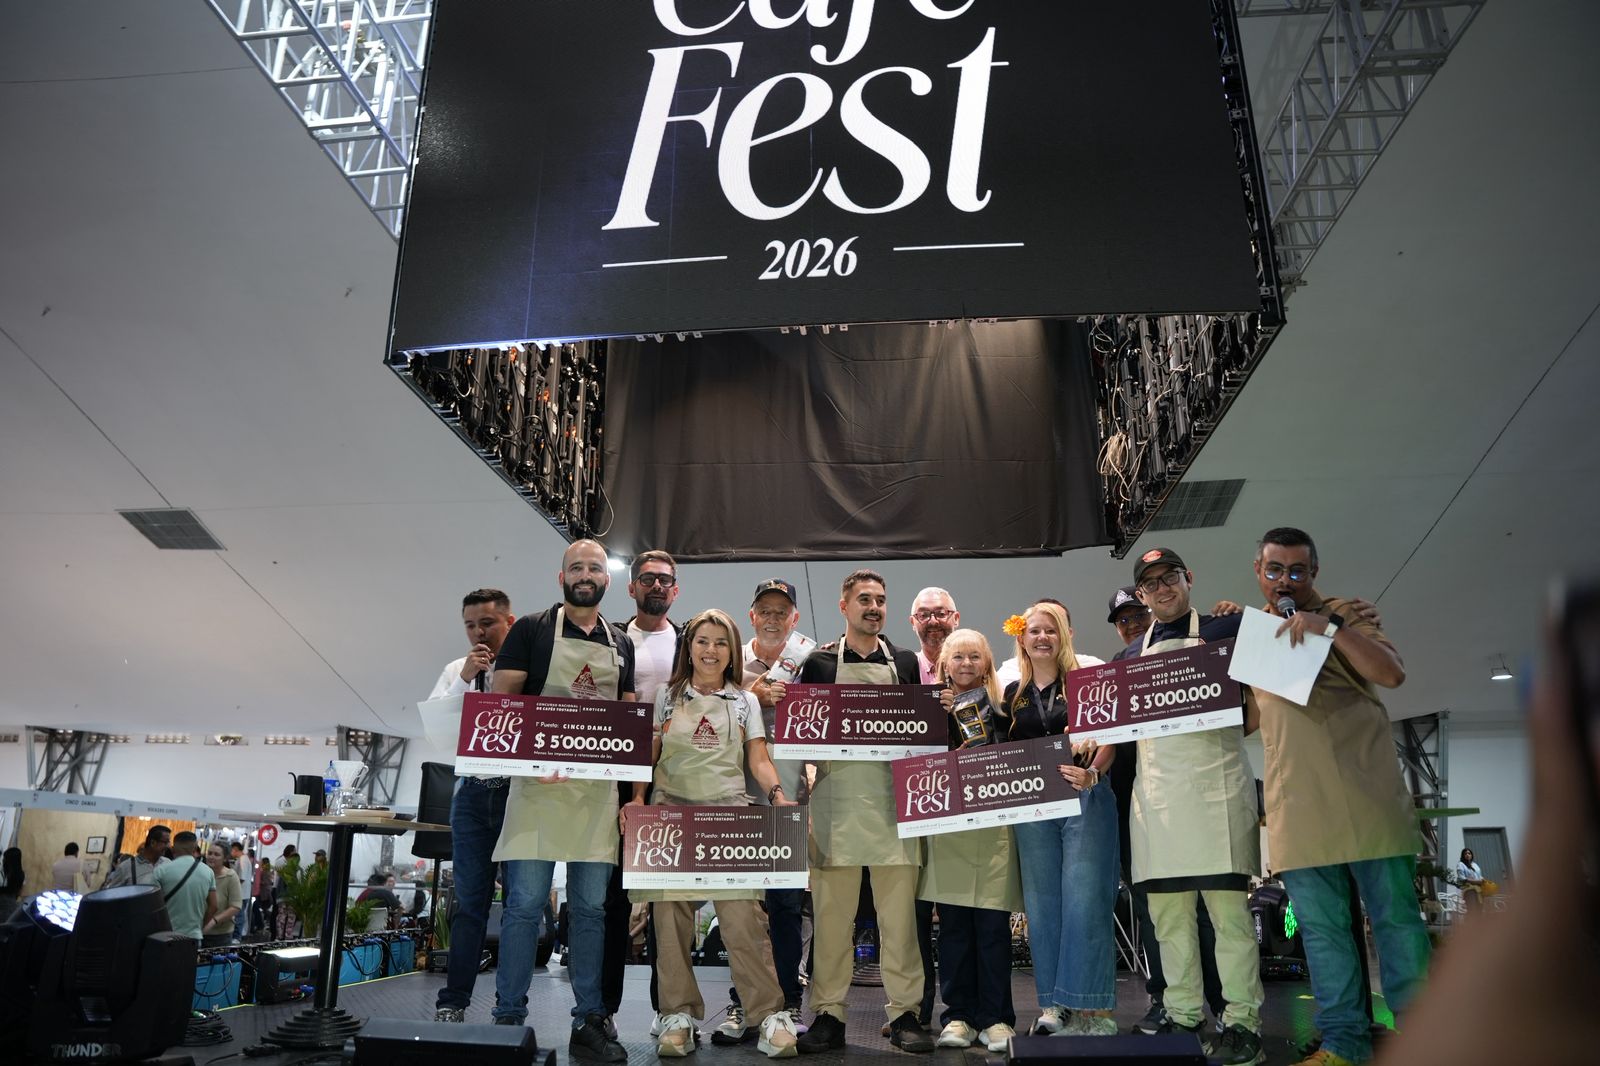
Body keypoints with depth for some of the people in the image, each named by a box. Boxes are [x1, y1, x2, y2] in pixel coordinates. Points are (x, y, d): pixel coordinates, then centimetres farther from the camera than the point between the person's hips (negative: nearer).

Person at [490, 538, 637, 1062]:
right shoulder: (532, 629, 2)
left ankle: (589, 1022, 18)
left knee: (590, 907, 9)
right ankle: (509, 1018, 12)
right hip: (539, 781, -4)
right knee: (525, 902, -1)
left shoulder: (621, 645, 15)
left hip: (599, 787, 4)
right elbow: (501, 700, -3)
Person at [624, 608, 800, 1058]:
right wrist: (638, 797, -4)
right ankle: (678, 1015, 13)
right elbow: (647, 754, 11)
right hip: (671, 811, 1)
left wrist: (778, 794, -12)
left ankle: (769, 1015, -1)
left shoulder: (745, 701, 12)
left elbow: (759, 761, 6)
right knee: (671, 917, 1)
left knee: (743, 916, -9)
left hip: (729, 813, -1)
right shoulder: (667, 695, 11)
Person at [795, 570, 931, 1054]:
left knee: (899, 910, 3)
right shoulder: (819, 662, 7)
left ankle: (904, 1013, 13)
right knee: (832, 910, 2)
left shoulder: (905, 662, 14)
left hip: (893, 797, 2)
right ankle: (828, 1014, 12)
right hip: (836, 797, -1)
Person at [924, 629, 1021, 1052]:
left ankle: (995, 1018, 13)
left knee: (993, 925, 0)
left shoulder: (1002, 704, 6)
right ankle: (957, 1016, 16)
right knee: (953, 925, 4)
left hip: (994, 823, -1)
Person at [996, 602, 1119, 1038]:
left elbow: (1108, 739, -7)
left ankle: (1092, 1008, 4)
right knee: (1042, 903, 8)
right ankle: (1052, 1005, 18)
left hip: (1085, 800, -4)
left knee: (1085, 900, -6)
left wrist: (1092, 774, -24)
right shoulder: (1013, 693, 13)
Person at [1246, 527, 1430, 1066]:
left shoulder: (1346, 615, 6)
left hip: (1365, 793, -3)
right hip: (1296, 805, 4)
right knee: (1321, 928, 6)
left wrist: (1329, 627, -21)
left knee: (1395, 915, 0)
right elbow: (1250, 718, 21)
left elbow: (1391, 673, -9)